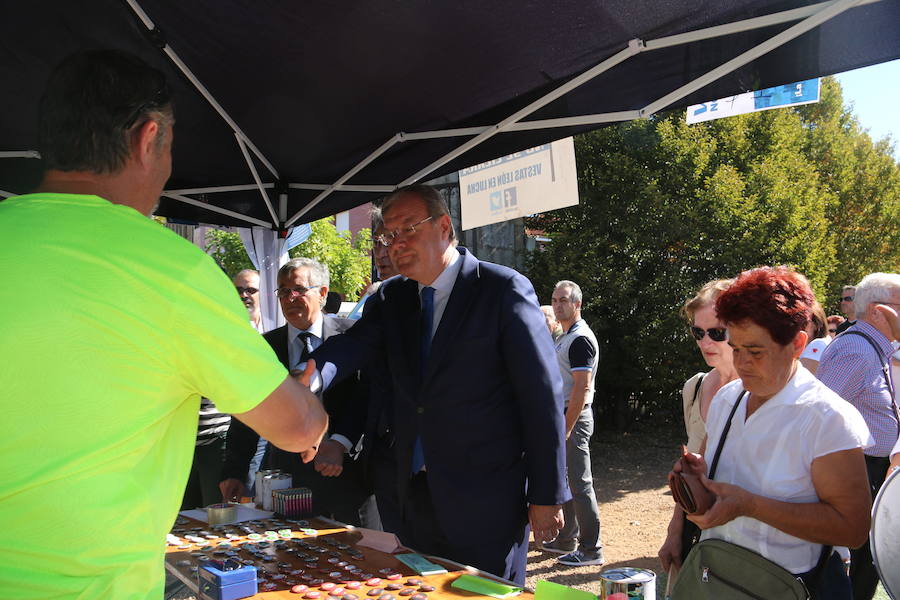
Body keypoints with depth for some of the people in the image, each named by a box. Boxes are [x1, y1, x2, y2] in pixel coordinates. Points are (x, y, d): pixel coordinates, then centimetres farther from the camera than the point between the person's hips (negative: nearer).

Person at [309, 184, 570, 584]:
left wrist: (546, 496, -10)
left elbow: (543, 397, -10)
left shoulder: (505, 290, -9)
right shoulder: (392, 299, 8)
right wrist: (311, 378, -32)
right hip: (417, 499, 6)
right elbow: (353, 345, -9)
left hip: (487, 502, -5)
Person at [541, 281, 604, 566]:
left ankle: (591, 549, 1)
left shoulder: (581, 339, -15)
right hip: (562, 414, 10)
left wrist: (566, 428, -23)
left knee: (580, 484, -6)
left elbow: (582, 388, -21)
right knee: (563, 480, 16)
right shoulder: (564, 337, 17)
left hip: (574, 417, -10)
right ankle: (566, 540, 27)